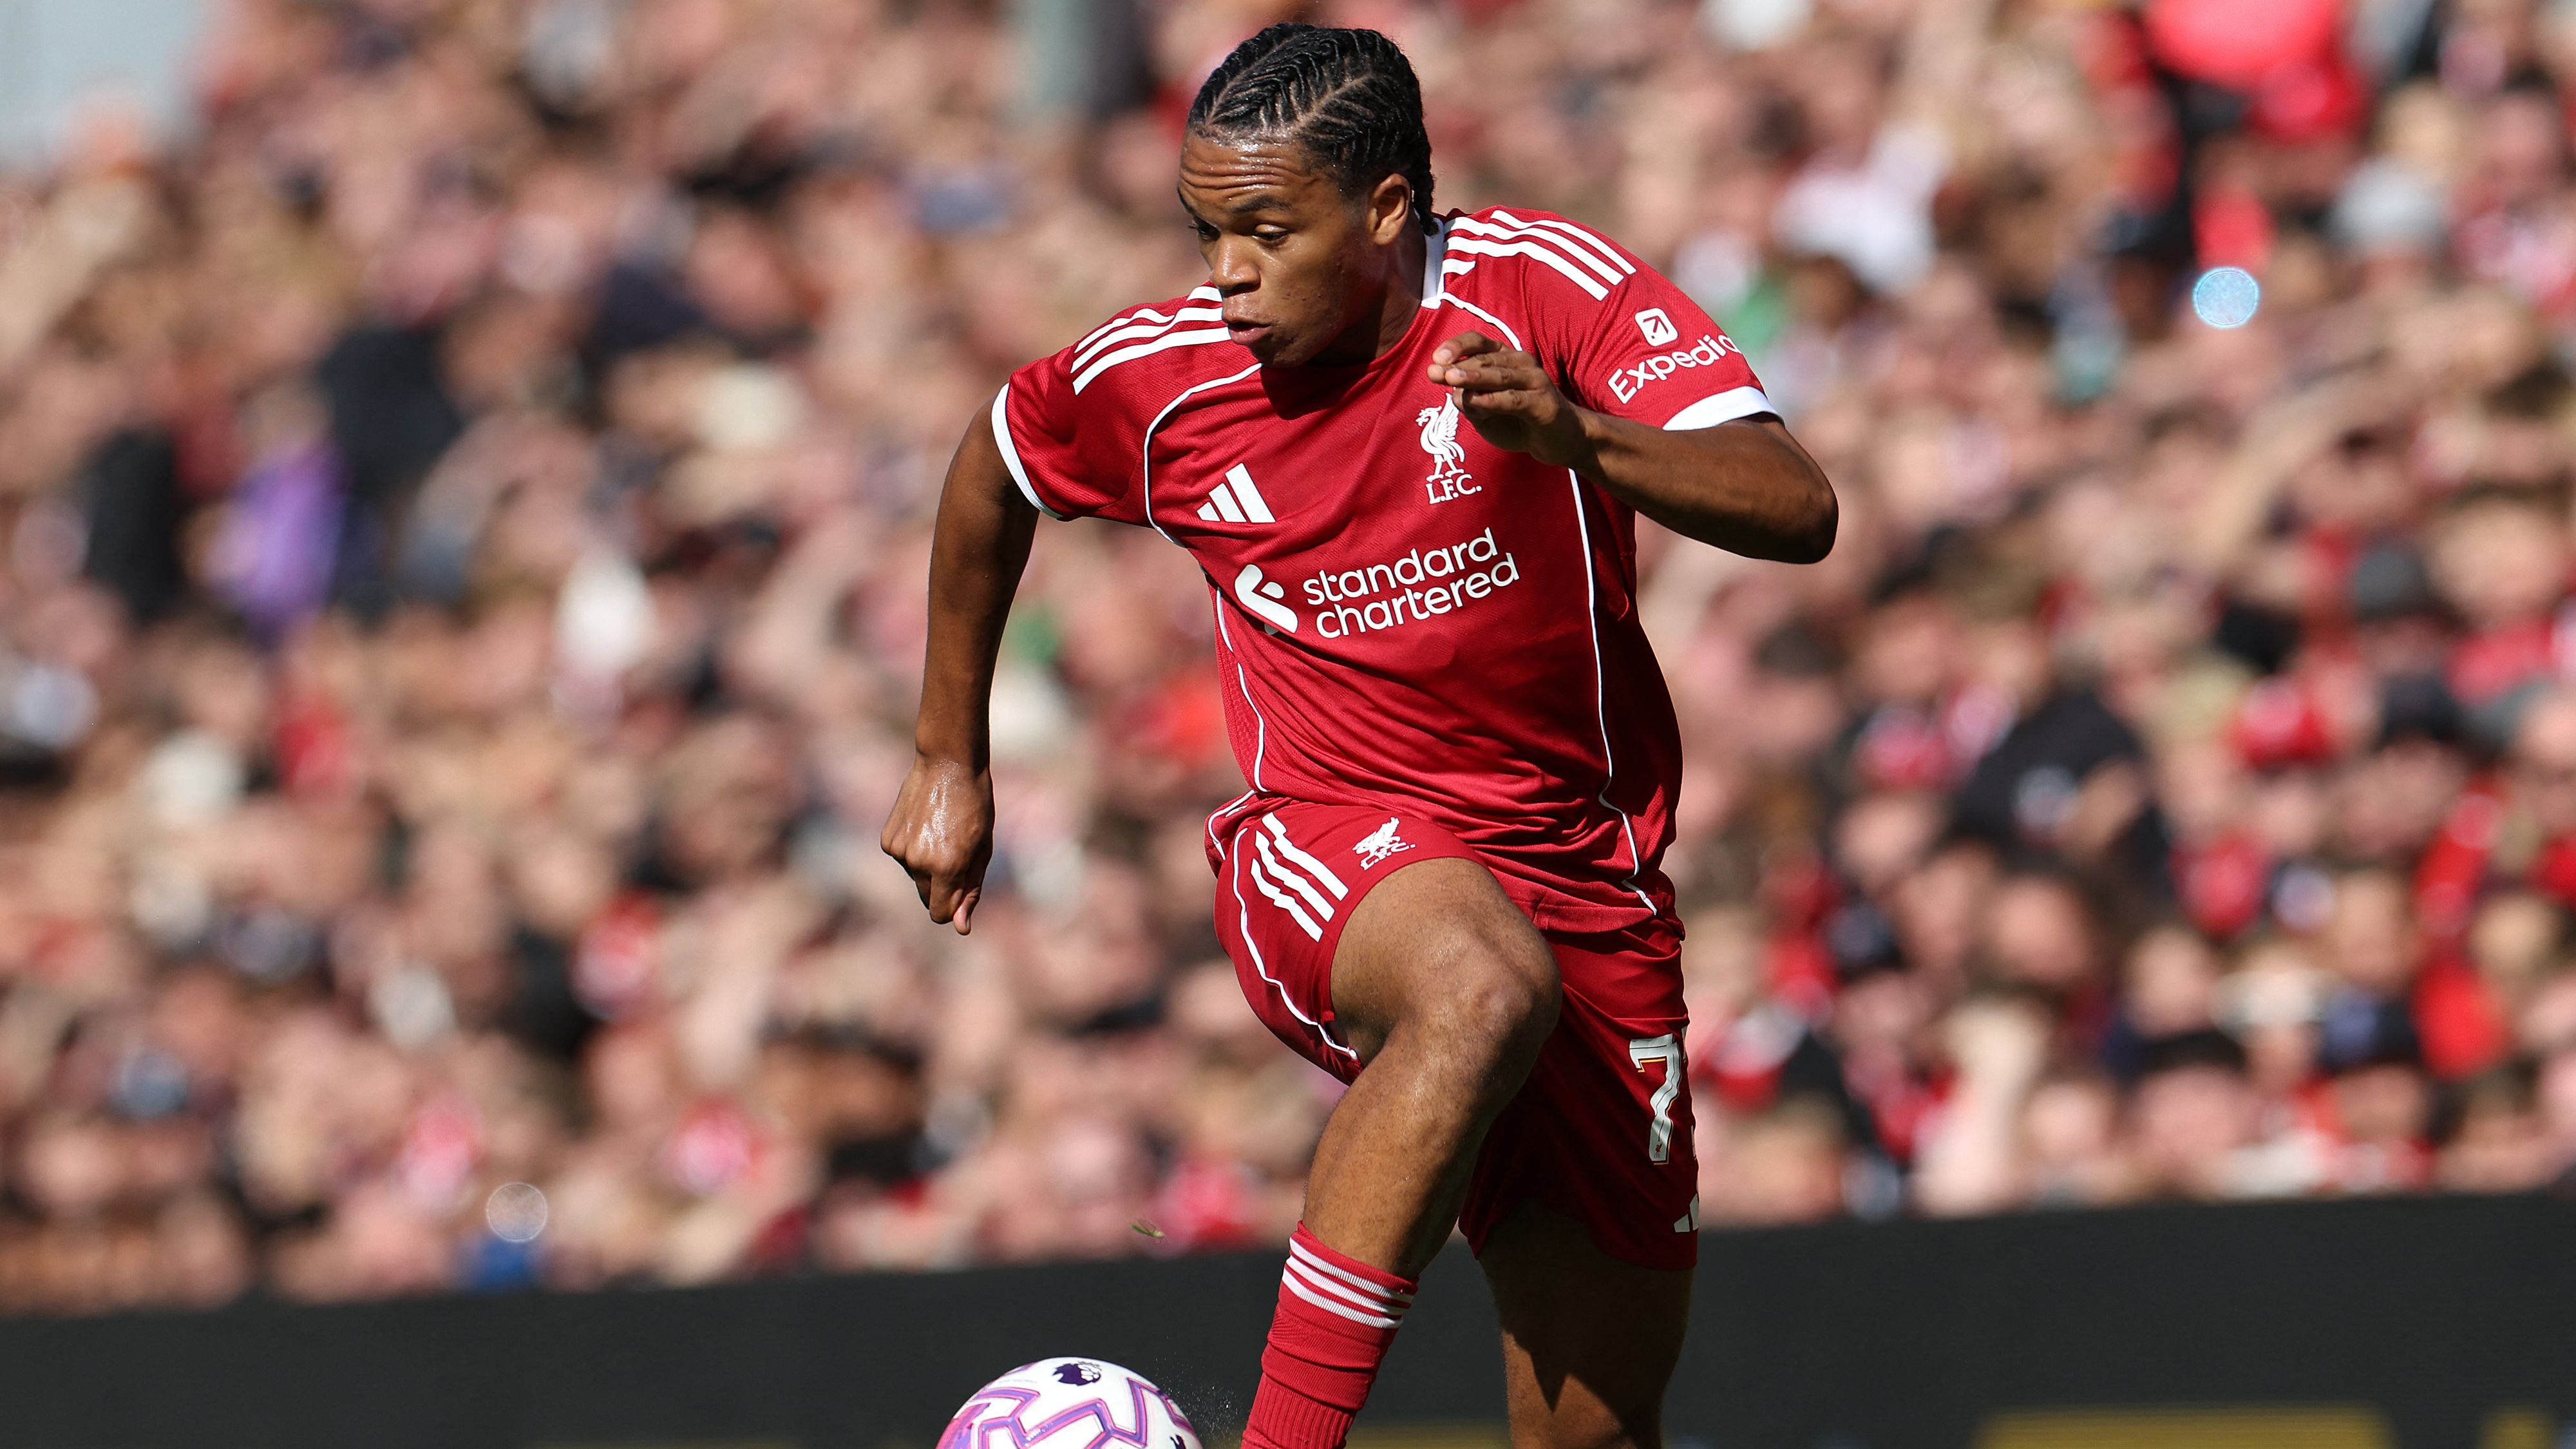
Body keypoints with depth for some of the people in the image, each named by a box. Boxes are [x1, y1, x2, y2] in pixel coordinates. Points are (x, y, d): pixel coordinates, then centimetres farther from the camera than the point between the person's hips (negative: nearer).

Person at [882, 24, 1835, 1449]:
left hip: (1585, 873, 2)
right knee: (1484, 985, -40)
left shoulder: (1549, 288, -9)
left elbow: (1797, 511, -19)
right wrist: (949, 764, 24)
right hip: (1331, 847, -2)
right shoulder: (1160, 377, -3)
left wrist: (1578, 438, -36)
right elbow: (992, 474, 19)